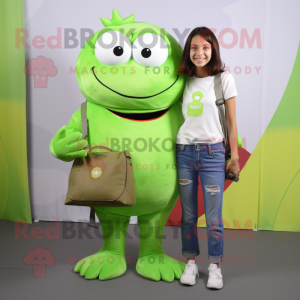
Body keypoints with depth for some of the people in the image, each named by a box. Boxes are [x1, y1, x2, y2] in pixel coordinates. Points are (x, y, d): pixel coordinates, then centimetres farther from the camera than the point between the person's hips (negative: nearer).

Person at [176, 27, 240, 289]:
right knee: (188, 215, 9)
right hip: (184, 151, 3)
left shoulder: (224, 78, 0)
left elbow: (231, 122, 1)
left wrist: (234, 157, -2)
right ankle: (191, 263, 24)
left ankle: (215, 267, 19)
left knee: (214, 217, 1)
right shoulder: (185, 80, 9)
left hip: (212, 152, -3)